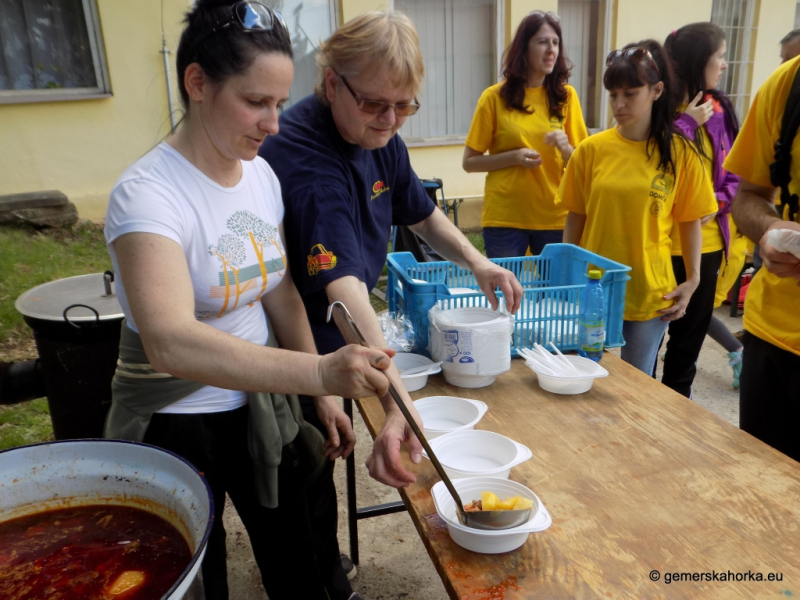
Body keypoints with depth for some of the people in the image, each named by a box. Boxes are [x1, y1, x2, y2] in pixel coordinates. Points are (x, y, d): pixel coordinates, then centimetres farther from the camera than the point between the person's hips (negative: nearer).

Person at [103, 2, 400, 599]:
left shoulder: (262, 175, -2)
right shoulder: (148, 194, -23)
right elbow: (170, 343, -37)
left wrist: (323, 395, 2)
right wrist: (320, 371, -48)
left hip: (264, 408, 6)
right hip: (177, 427, -5)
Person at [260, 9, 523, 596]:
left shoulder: (380, 138, -5)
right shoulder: (302, 156, -33)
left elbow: (425, 215, 9)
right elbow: (343, 286, -45)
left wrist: (476, 261, -8)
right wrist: (396, 404, -53)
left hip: (334, 343, 9)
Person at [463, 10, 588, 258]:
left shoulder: (566, 95, 5)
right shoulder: (495, 97, -3)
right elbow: (469, 162, -1)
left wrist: (566, 149, -14)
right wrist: (514, 157, -15)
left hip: (555, 217, 3)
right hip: (504, 218, -2)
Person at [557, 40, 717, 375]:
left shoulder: (680, 153, -4)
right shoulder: (592, 149, -2)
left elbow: (690, 221, 2)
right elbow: (575, 218, 3)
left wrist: (693, 280, 0)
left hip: (650, 294, -1)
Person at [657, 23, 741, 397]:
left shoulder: (719, 109, 6)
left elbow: (734, 174, 9)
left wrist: (716, 202, -9)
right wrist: (686, 124, -17)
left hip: (705, 241, 6)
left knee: (692, 327, 15)